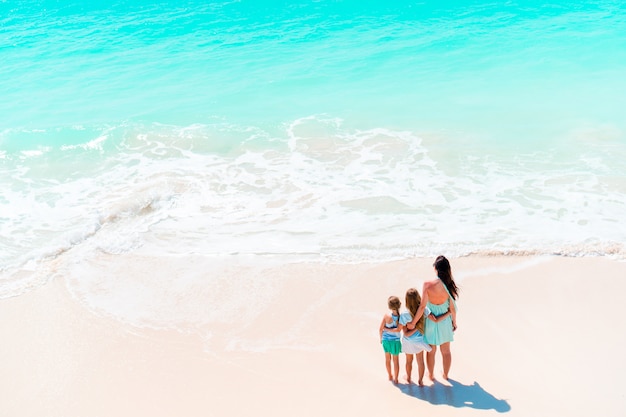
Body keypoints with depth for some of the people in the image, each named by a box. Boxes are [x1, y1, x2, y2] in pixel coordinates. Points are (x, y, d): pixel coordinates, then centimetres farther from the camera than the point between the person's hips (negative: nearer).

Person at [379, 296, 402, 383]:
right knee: (396, 360, 19)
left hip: (386, 340, 1)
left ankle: (390, 376, 41)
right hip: (395, 341, -1)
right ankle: (395, 379, 31)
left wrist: (381, 337, 5)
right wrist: (388, 329, -15)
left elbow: (380, 329, -14)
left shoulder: (386, 316, -20)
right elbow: (398, 329, -29)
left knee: (388, 359, 23)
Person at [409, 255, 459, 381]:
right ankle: (445, 374, 42)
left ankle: (431, 375, 39)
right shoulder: (449, 286, -20)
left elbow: (422, 306, -24)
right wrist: (454, 322, 10)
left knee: (431, 351, 20)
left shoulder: (428, 285, -26)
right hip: (445, 322, 1)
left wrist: (413, 323, -14)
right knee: (446, 351, 23)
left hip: (431, 322, -1)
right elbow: (452, 308, -9)